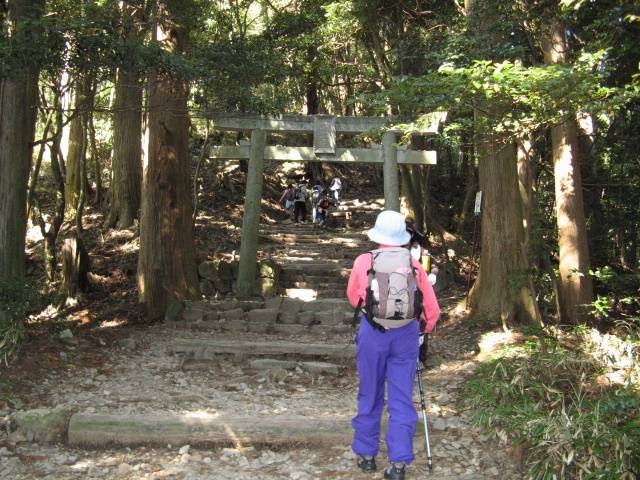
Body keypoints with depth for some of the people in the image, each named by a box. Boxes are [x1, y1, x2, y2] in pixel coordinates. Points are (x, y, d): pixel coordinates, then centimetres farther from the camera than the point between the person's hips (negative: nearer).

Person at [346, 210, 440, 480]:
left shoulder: (364, 261, -3)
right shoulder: (413, 265, 1)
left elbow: (352, 299, 13)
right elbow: (432, 309, 4)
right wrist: (424, 331, 22)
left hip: (373, 334, -1)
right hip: (407, 335, 1)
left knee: (370, 396, 14)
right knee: (402, 399, 7)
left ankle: (366, 454, 25)